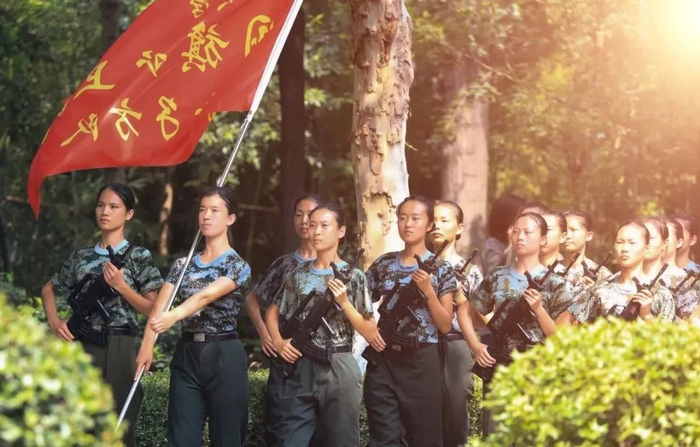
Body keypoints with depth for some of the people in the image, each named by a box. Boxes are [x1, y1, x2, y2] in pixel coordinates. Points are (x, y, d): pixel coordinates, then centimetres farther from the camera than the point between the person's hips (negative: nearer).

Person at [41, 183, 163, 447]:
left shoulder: (138, 257, 2)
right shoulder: (81, 256, 11)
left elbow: (153, 309, -1)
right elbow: (49, 290, 24)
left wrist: (121, 286, -12)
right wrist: (54, 321, 7)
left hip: (117, 349, -3)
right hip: (80, 347, 3)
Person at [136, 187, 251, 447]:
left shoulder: (237, 266, -3)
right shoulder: (182, 265, 11)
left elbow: (207, 296, -22)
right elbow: (159, 307, -2)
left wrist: (175, 315, -41)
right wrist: (147, 345, -20)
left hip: (223, 357, -4)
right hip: (186, 355, 4)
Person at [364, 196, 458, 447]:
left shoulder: (440, 268, 0)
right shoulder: (383, 264, 7)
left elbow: (446, 325, -3)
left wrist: (428, 290, -14)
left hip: (421, 361, -2)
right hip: (383, 360, 2)